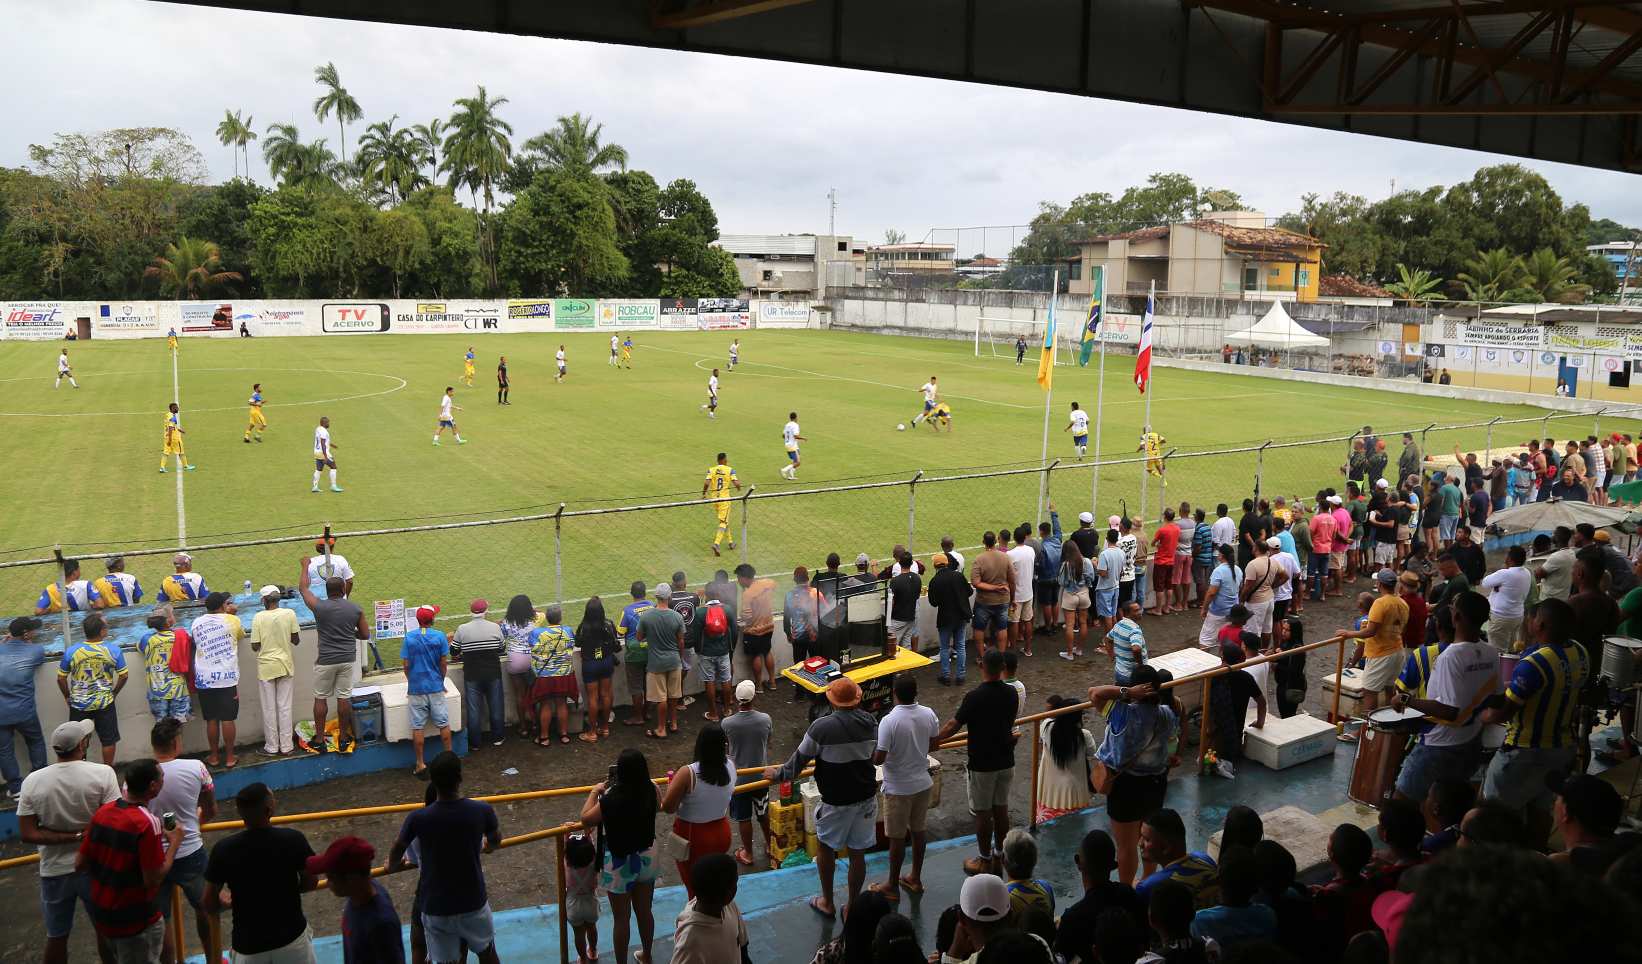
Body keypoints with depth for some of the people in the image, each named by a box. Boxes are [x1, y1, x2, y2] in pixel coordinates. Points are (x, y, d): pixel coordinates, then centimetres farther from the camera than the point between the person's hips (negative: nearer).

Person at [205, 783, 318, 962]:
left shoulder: (224, 849, -16)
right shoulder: (293, 839, -18)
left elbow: (209, 904, -5)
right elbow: (311, 882, -3)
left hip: (247, 946, 1)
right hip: (292, 938, -1)